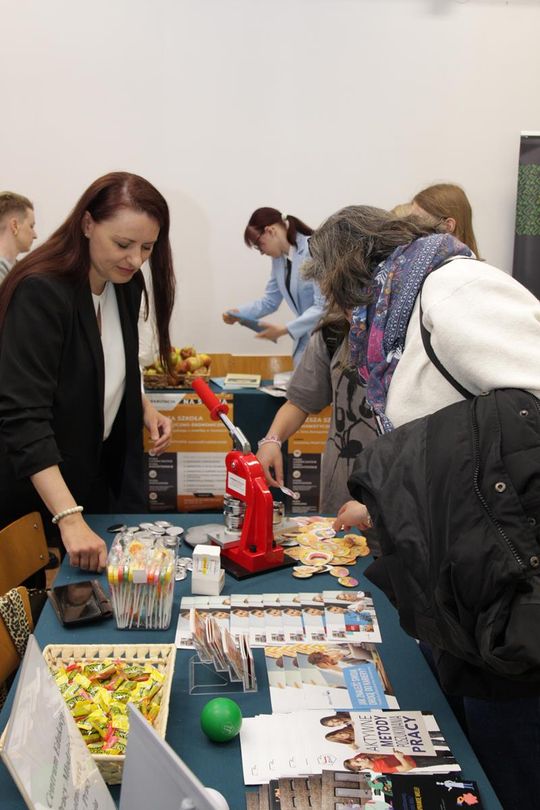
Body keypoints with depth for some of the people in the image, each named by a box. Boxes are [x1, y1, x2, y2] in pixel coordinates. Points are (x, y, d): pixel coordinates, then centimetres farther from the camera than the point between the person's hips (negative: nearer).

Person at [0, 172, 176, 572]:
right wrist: (70, 518, -41)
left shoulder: (125, 285, -1)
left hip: (102, 473, 8)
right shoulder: (41, 292, -25)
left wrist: (145, 408, -4)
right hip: (38, 493, -7)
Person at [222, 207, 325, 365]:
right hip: (304, 338, 8)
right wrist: (238, 313, -2)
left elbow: (323, 307, -21)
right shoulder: (279, 258, 8)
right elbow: (270, 301, 14)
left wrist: (284, 330, -24)